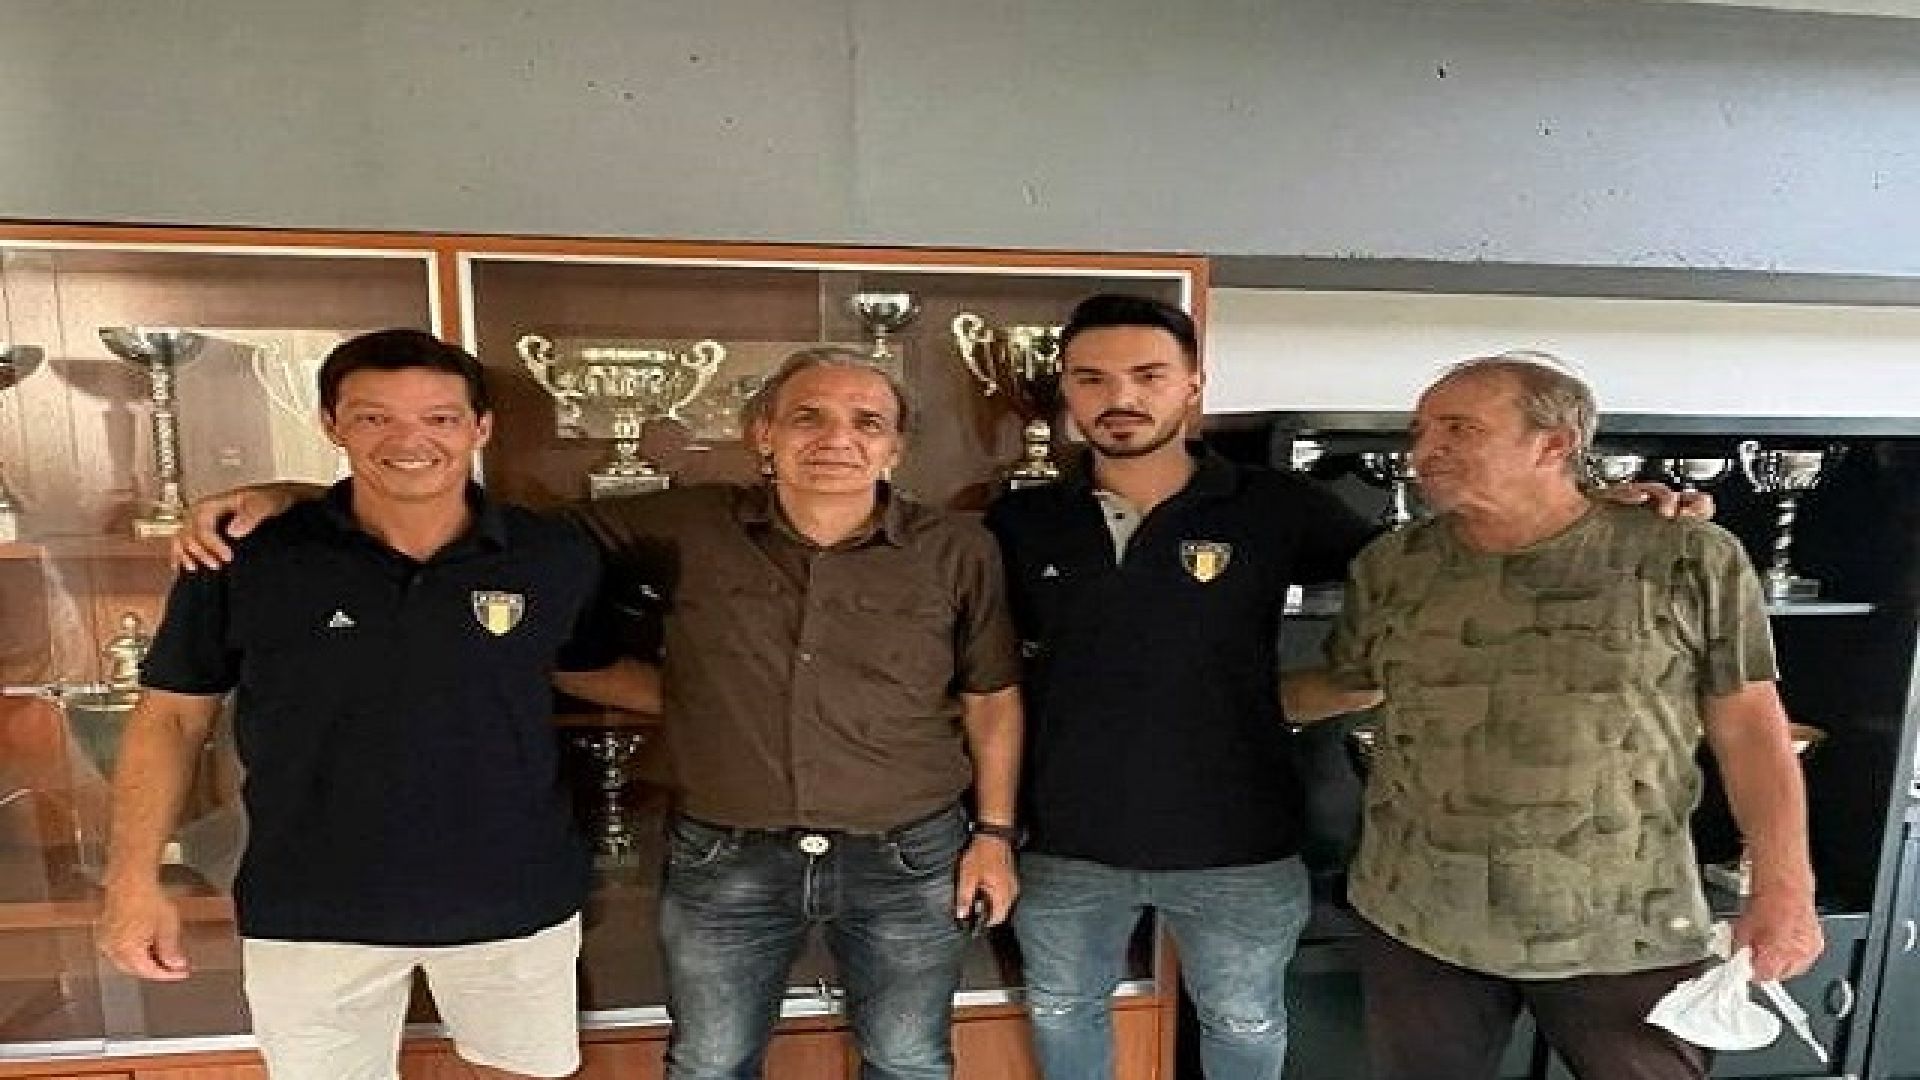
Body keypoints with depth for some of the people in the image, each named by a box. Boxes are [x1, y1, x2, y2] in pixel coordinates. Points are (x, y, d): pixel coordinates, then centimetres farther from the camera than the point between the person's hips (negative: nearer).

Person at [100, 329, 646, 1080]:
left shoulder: (558, 559, -9)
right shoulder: (247, 561, -10)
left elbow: (607, 669, 5)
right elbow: (171, 717, 0)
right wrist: (135, 881, -4)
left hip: (516, 899, 1)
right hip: (310, 911, 0)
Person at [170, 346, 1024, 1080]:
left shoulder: (958, 552, -8)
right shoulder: (685, 529, -10)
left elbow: (993, 699, 3)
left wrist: (995, 832, 1)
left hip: (912, 861, 1)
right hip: (722, 862, 0)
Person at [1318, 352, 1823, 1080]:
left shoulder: (1690, 560, -6)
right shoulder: (1389, 568, -1)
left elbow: (1748, 727, -2)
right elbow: (1337, 685, 11)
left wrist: (1784, 887, -3)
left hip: (1628, 931, -1)